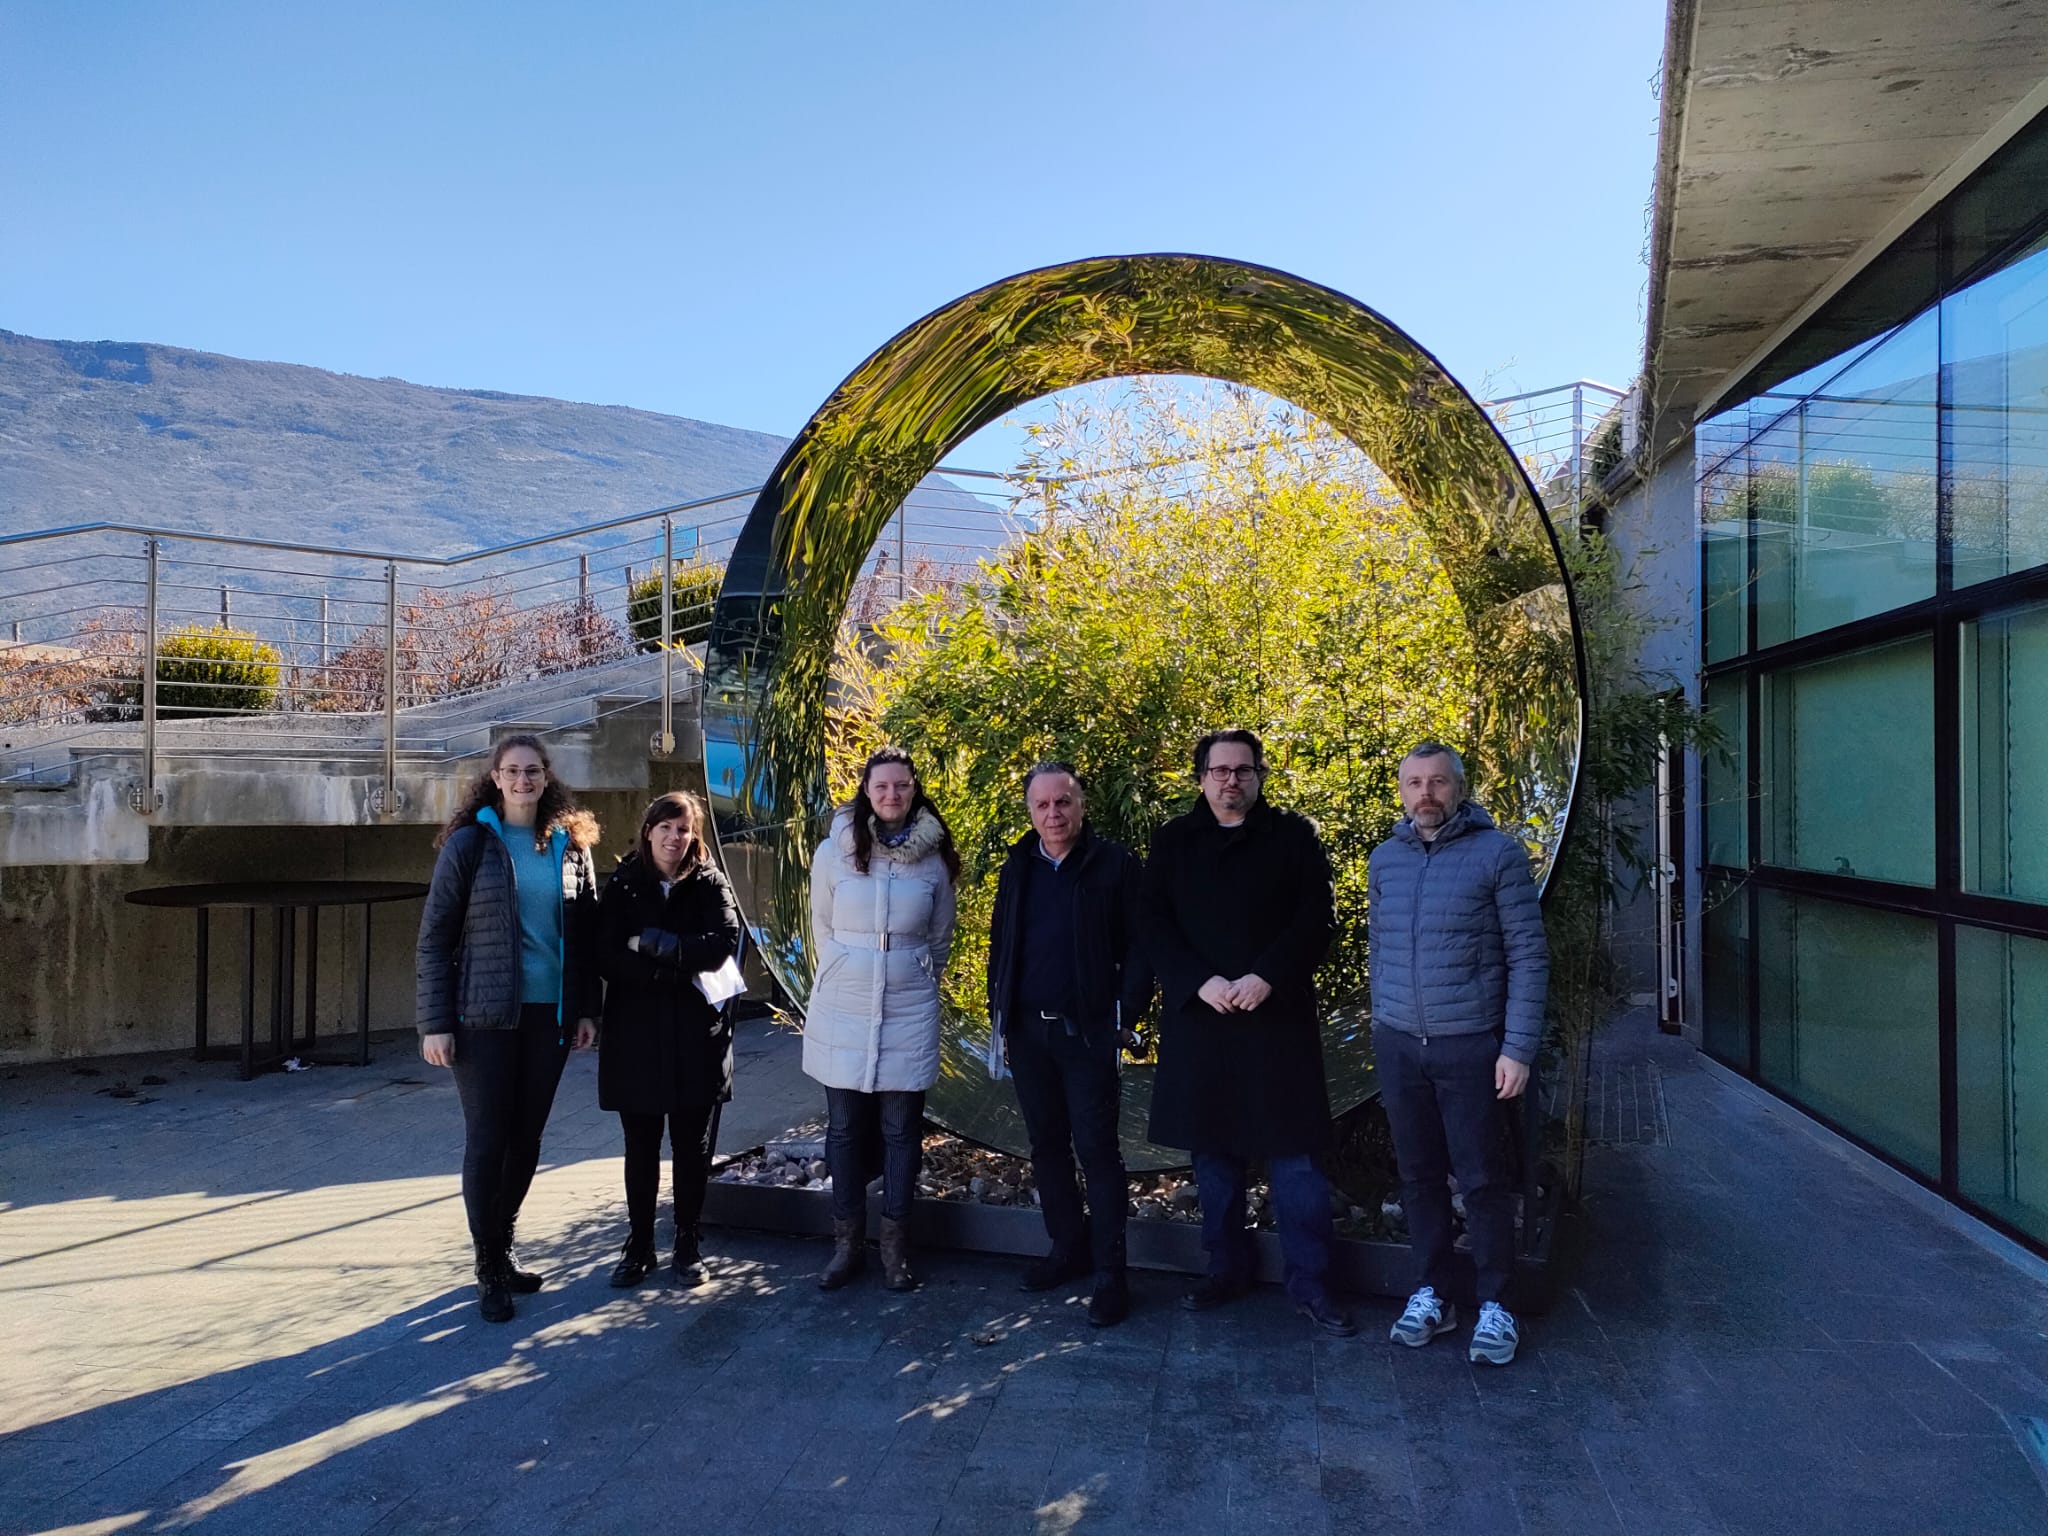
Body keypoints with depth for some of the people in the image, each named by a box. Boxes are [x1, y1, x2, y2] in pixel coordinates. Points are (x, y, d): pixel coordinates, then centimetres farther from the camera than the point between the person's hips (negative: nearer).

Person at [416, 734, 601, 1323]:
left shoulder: (571, 845, 6)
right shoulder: (469, 843, -4)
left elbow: (585, 934, 10)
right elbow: (435, 936, -4)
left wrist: (586, 1009, 4)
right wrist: (435, 1022, -9)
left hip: (549, 1013, 3)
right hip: (484, 1015, -3)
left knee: (527, 1137, 11)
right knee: (486, 1140, 1)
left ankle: (504, 1246, 29)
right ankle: (489, 1268, 15)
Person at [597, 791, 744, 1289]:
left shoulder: (710, 884, 1)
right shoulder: (622, 886, 2)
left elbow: (723, 945, -15)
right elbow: (608, 958, -10)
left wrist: (653, 942, -15)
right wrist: (682, 966, -16)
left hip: (696, 1038, 0)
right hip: (635, 1036, 1)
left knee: (692, 1147, 7)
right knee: (640, 1148, 10)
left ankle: (688, 1244, 22)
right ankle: (639, 1244, 24)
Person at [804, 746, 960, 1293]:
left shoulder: (934, 858, -2)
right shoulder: (833, 852, -4)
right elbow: (823, 929, 8)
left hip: (909, 1013, 0)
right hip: (841, 1011, 0)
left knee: (901, 1132, 6)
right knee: (845, 1130, 8)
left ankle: (895, 1248, 19)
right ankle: (848, 1244, 22)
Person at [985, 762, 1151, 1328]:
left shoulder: (1114, 865, -6)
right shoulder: (1018, 867, 9)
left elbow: (1137, 947, -6)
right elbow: (999, 944, 15)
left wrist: (1126, 1019, -10)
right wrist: (999, 1016, 10)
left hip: (1088, 1032, -5)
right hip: (1027, 1031, 5)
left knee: (1097, 1149, -2)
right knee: (1046, 1146, 14)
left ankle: (1110, 1274, 7)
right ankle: (1068, 1248, 28)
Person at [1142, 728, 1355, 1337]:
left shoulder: (1294, 836, 3)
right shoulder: (1173, 841, 8)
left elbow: (1316, 921, -4)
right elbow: (1155, 926, 1)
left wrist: (1266, 978, -17)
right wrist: (1201, 983, -13)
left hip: (1278, 1018, -2)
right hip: (1198, 1018, 2)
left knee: (1294, 1153, 1)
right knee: (1213, 1151, 10)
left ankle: (1309, 1281, 13)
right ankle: (1227, 1267, 25)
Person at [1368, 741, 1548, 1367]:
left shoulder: (1498, 853, -7)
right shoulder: (1383, 859, 7)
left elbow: (1528, 956, -7)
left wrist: (1518, 1048, -10)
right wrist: (1384, 1026, 13)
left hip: (1471, 1046, -4)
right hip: (1397, 1045, 4)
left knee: (1481, 1181, 4)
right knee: (1419, 1175, 11)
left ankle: (1494, 1305, 18)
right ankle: (1430, 1294, 24)